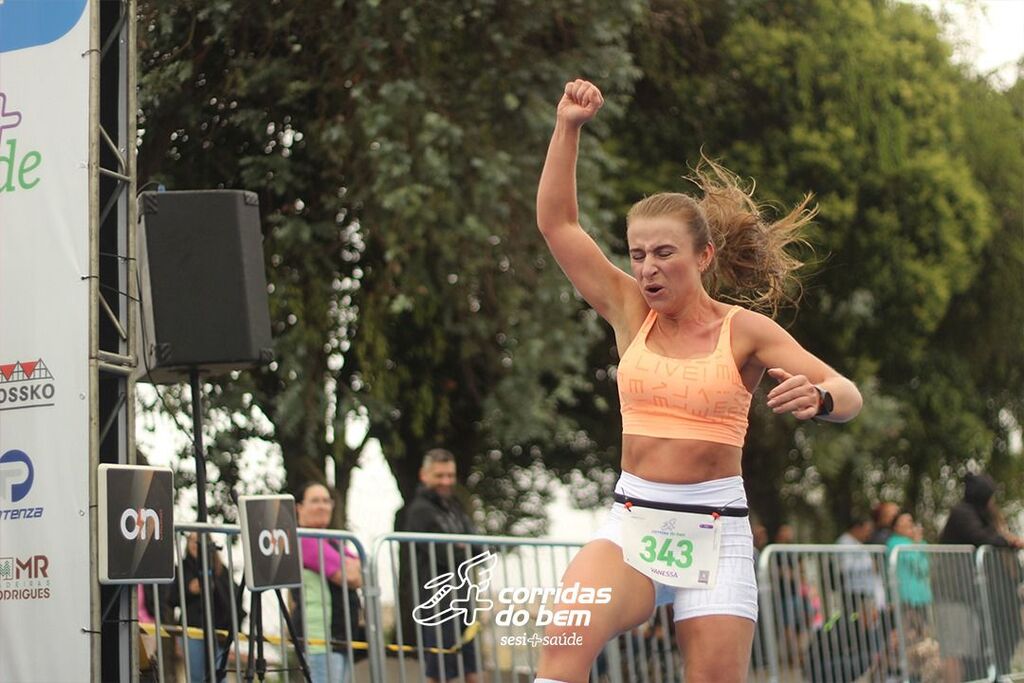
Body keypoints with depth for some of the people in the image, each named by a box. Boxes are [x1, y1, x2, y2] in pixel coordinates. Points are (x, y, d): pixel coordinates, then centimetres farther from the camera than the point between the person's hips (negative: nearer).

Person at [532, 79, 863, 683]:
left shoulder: (745, 330, 0)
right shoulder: (630, 312, 8)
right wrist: (569, 128, -1)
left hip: (716, 528, -1)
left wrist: (819, 396, -29)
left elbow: (849, 395, -6)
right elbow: (557, 223, 6)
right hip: (632, 520, 1)